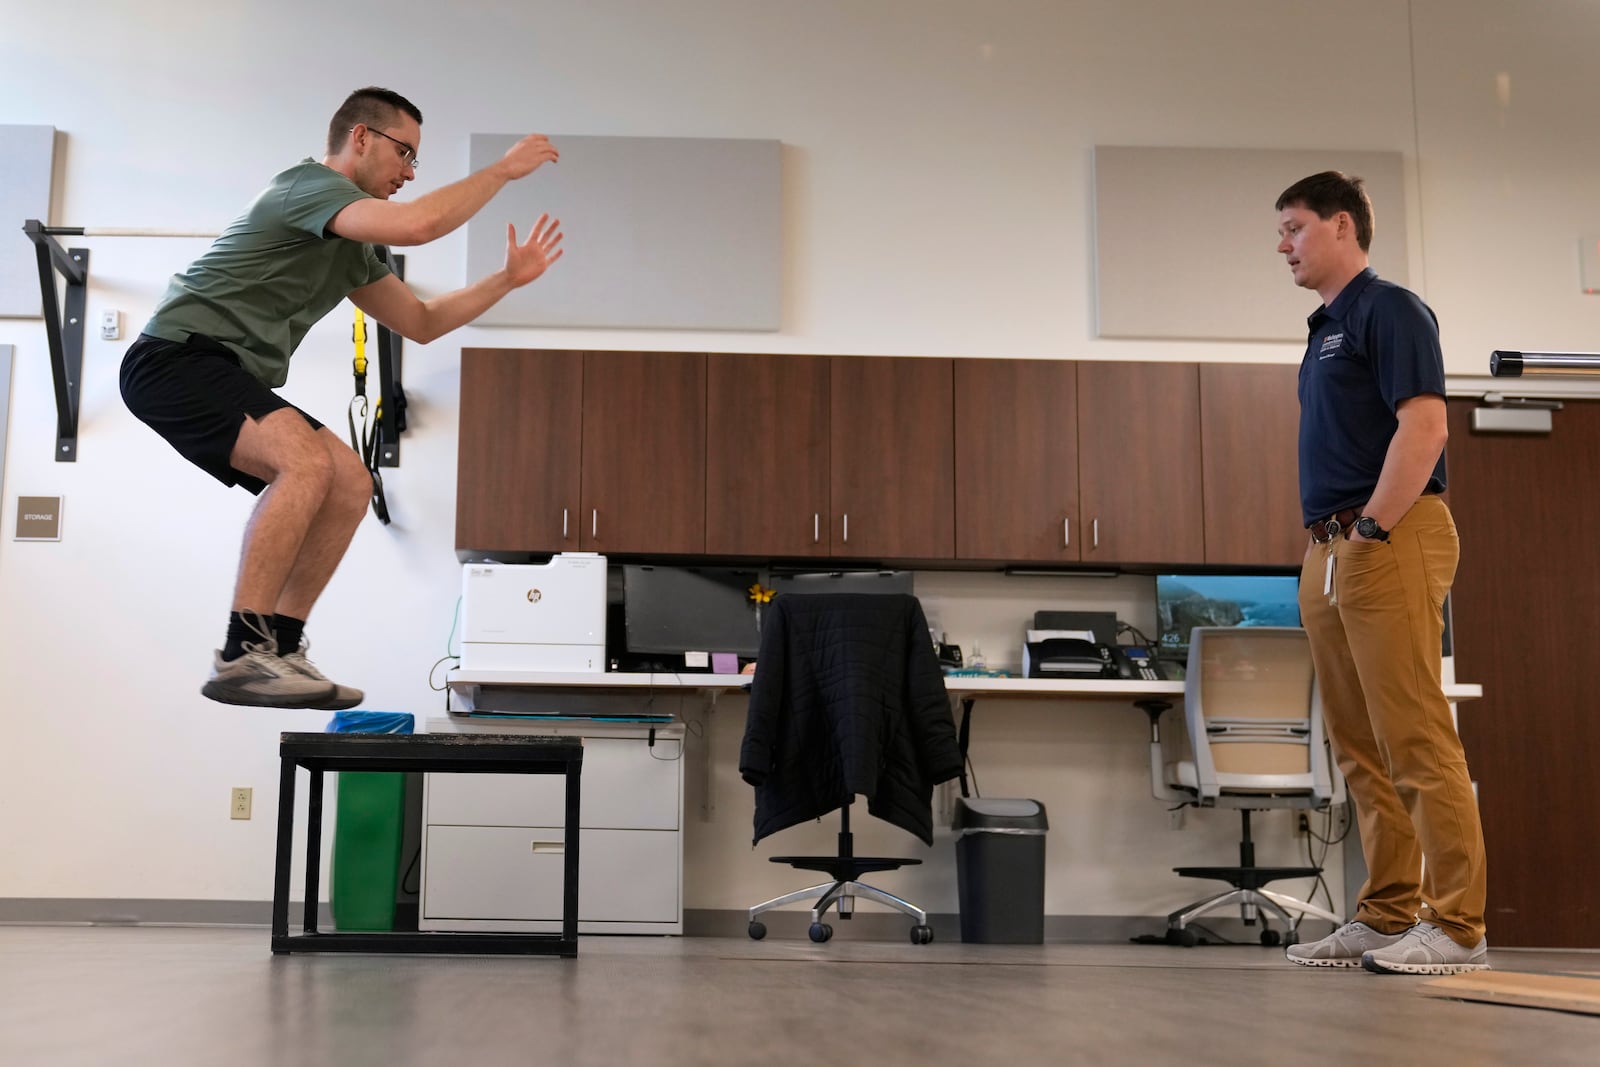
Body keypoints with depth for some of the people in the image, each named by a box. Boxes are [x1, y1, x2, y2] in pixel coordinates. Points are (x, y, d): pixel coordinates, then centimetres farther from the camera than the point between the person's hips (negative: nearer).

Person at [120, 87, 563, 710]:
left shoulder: (351, 245, 21)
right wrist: (502, 170, -12)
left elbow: (420, 323, 26)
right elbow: (419, 224, -25)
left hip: (230, 379, 10)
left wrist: (507, 279, 18)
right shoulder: (309, 184, -9)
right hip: (176, 357, -10)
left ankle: (279, 648, -2)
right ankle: (241, 655, -27)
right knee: (308, 462, -29)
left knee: (350, 482, 0)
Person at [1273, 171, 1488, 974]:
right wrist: (1326, 548, 14)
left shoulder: (1390, 310, -5)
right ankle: (1387, 915, 15)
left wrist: (1372, 530, -17)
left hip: (1387, 546, -9)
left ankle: (1455, 925, -5)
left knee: (1416, 741, -10)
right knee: (1361, 749, 9)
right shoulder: (1325, 330, 22)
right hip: (1330, 551, 9)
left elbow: (1424, 427, -15)